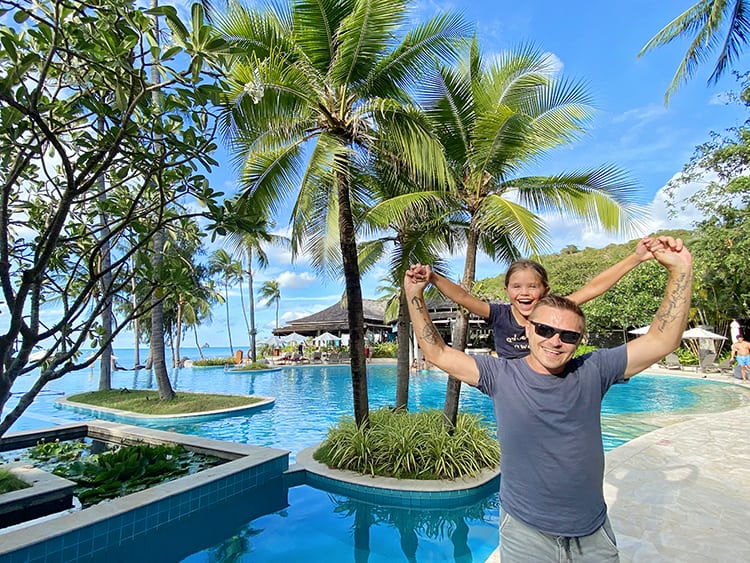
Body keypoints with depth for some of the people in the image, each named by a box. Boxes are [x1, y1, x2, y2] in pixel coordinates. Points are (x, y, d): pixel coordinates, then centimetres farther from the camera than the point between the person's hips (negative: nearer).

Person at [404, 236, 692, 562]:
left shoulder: (592, 371, -7)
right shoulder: (501, 376, -12)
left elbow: (661, 341, -10)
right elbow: (437, 353, -12)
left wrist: (680, 271, -17)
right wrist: (414, 295, -16)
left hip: (593, 535, 2)